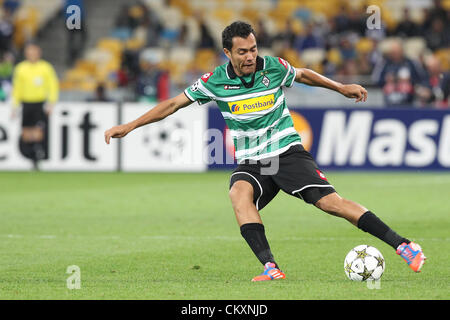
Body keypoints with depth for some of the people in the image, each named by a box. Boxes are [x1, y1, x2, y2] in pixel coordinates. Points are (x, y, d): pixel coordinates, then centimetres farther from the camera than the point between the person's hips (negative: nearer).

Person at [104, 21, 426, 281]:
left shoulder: (274, 67, -5)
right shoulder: (216, 81, -6)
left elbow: (303, 74, 17)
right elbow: (174, 104, 1)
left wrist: (341, 87, 25)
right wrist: (129, 126, -2)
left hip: (287, 151, -1)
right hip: (250, 162, 1)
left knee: (330, 201, -18)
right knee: (239, 193, -33)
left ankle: (403, 246, -15)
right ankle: (271, 268, -38)